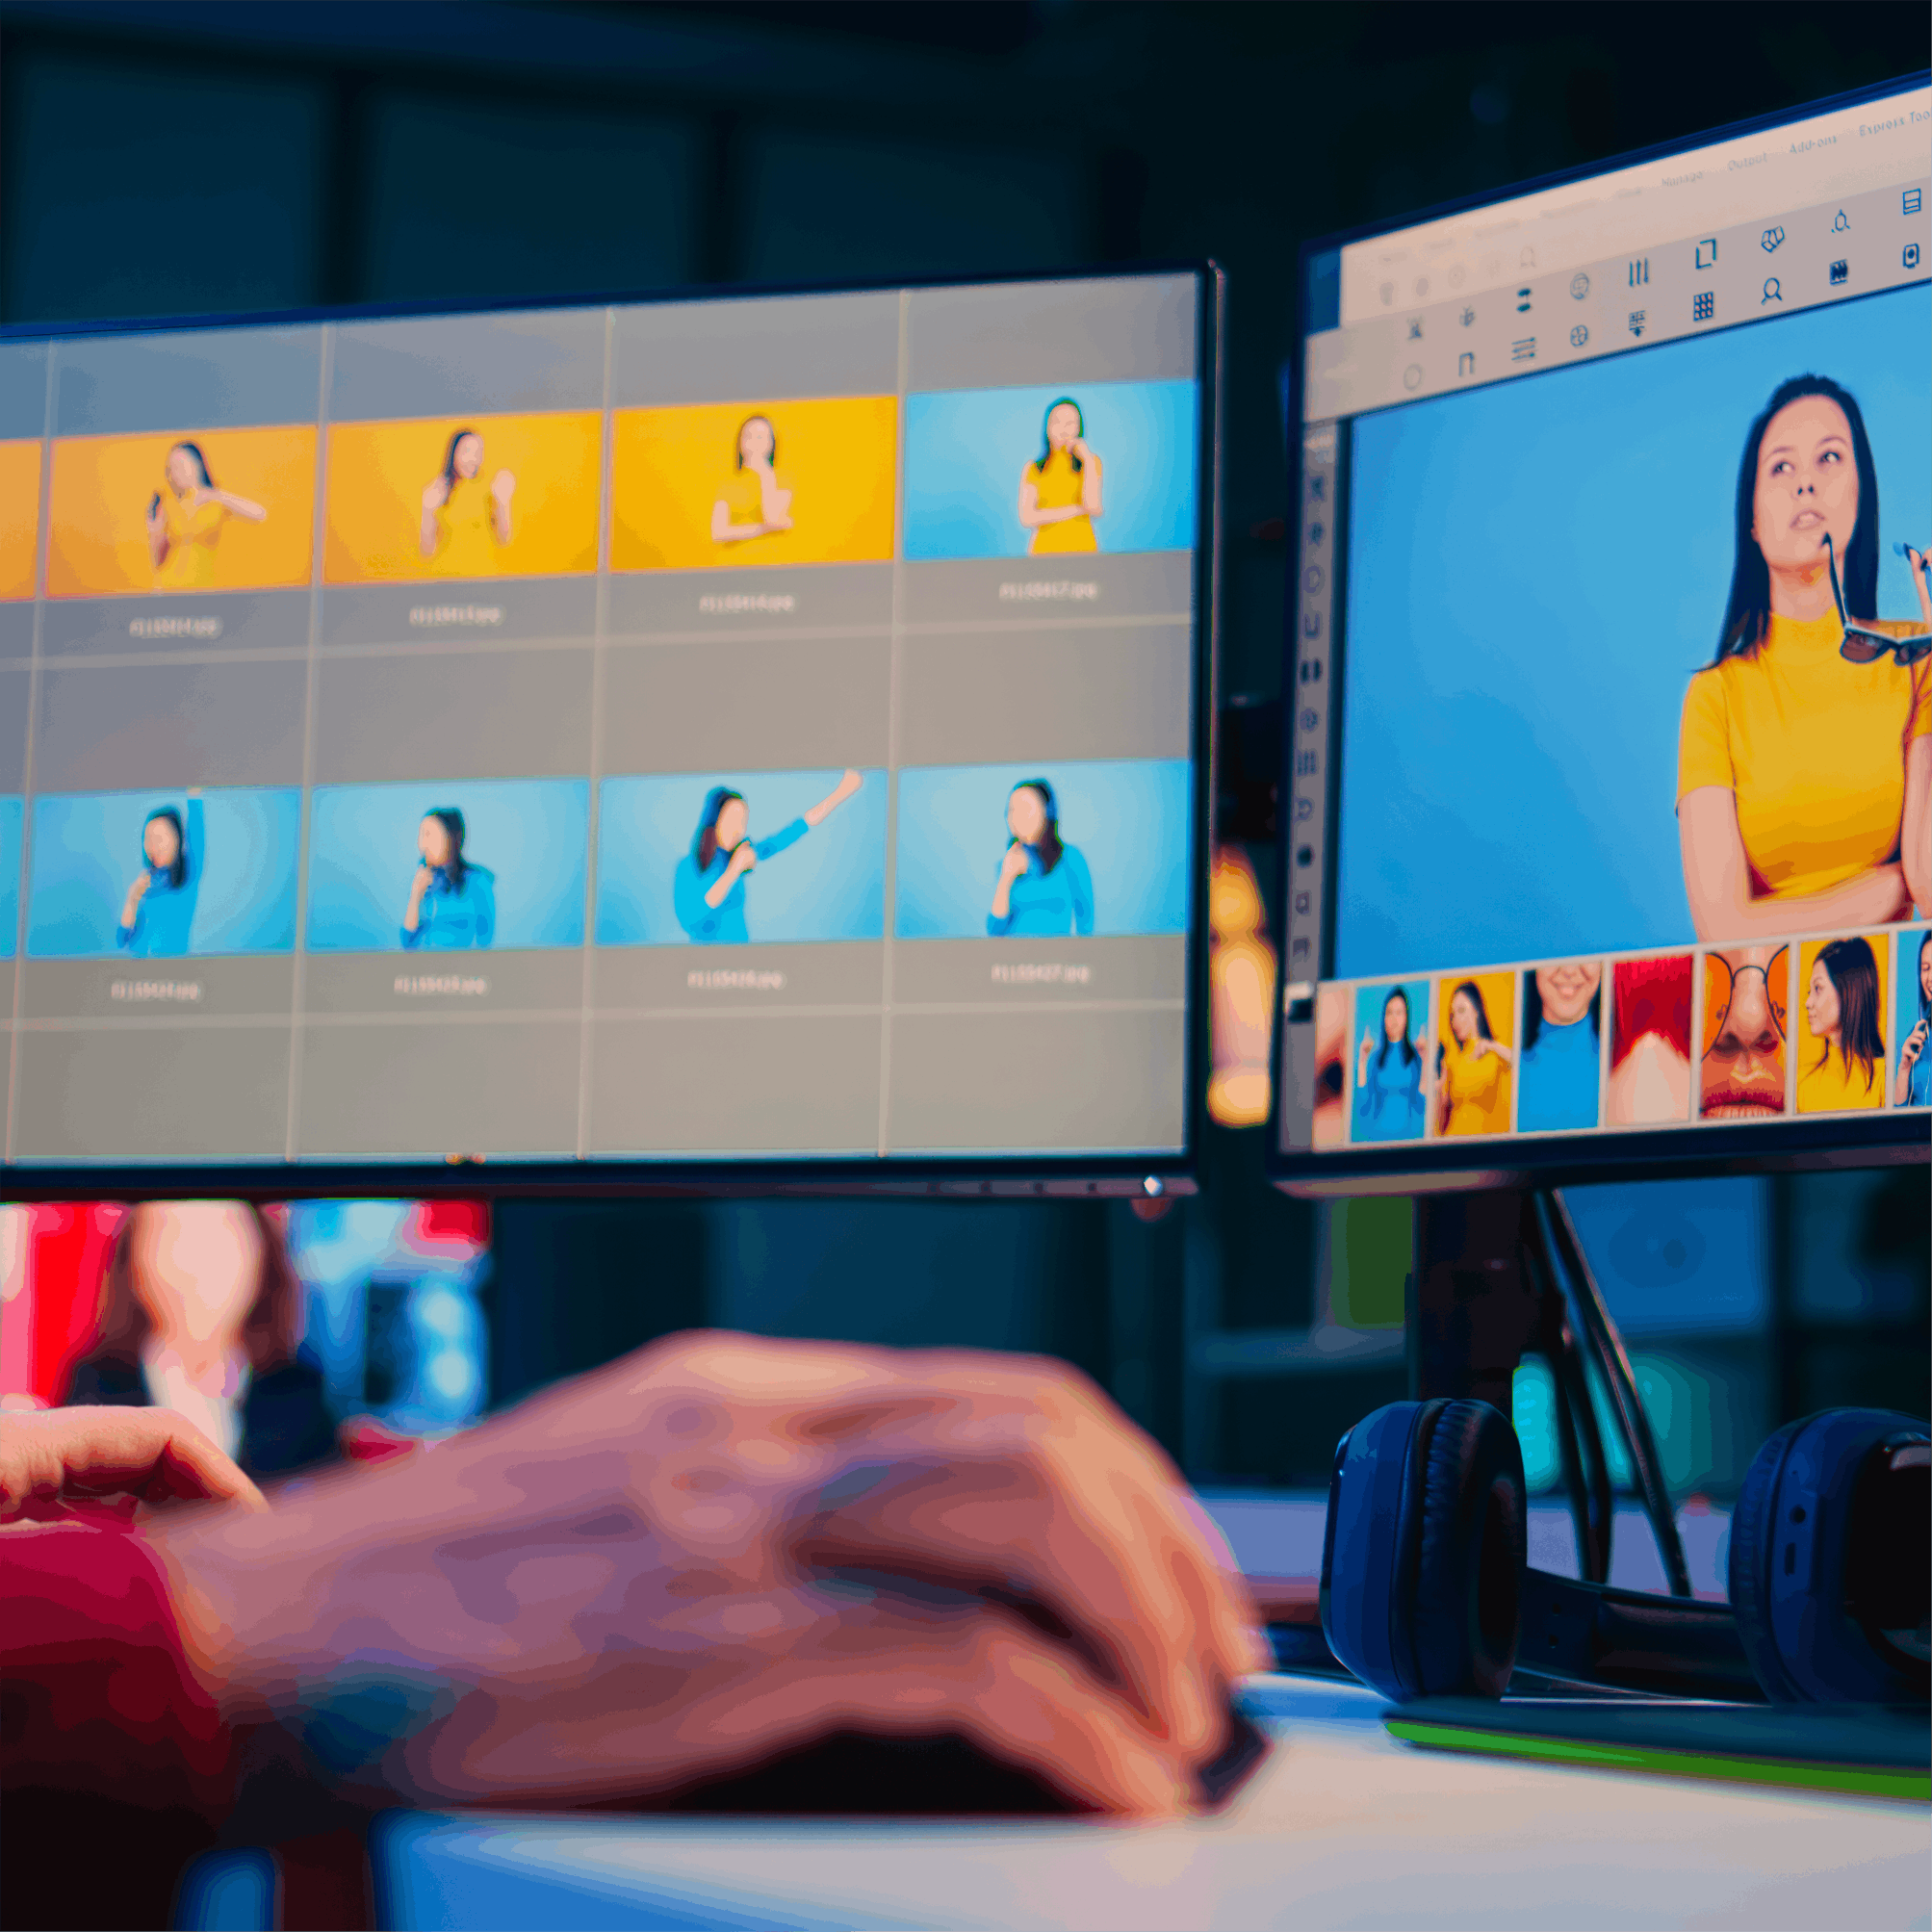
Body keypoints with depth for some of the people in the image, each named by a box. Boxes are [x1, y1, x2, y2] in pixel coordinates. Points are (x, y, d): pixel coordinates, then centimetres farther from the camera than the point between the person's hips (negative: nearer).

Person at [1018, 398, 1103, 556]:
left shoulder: (1090, 462, 10)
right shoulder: (1033, 469, 10)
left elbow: (1093, 508, -6)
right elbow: (1027, 519, -2)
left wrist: (1087, 459, 0)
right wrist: (1078, 509, -3)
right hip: (1045, 551, 0)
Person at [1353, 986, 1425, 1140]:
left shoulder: (1417, 1055, 4)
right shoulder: (1375, 1057, 9)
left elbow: (1422, 1104, -4)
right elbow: (1362, 1107, 2)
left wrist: (1425, 1062, -8)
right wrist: (1361, 1063, 0)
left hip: (1410, 1133, -1)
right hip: (1378, 1132, 1)